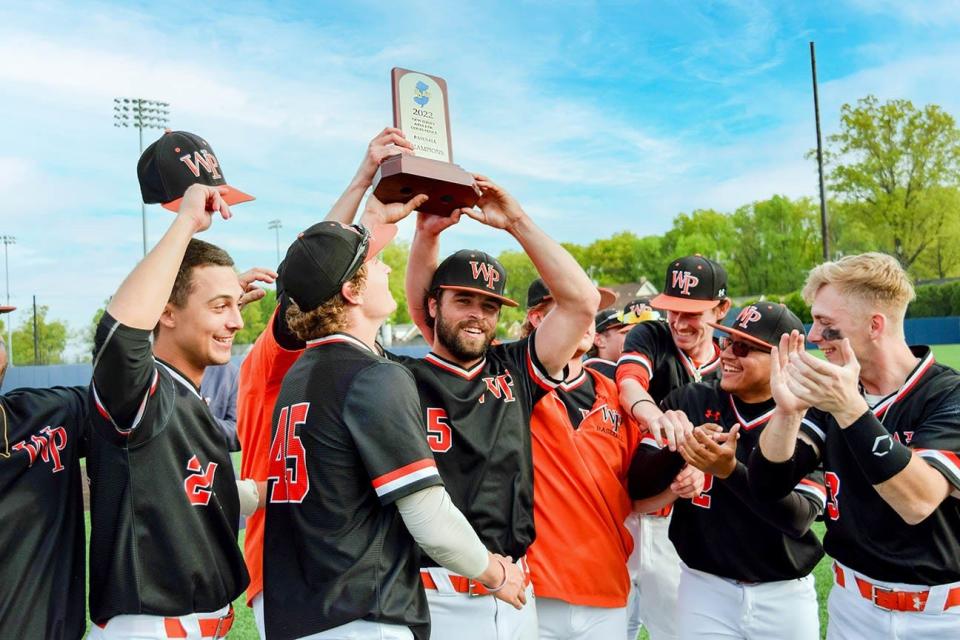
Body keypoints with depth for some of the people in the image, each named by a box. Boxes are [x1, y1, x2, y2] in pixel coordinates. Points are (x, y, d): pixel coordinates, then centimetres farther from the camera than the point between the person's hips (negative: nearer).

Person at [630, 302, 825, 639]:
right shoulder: (688, 402, -5)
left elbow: (800, 516, -18)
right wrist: (680, 449, -27)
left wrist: (729, 469, -31)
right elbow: (638, 483, -9)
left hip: (786, 596, 0)